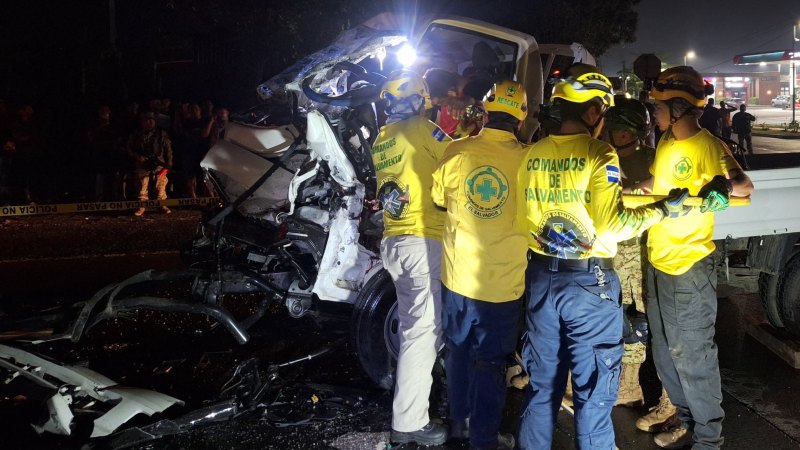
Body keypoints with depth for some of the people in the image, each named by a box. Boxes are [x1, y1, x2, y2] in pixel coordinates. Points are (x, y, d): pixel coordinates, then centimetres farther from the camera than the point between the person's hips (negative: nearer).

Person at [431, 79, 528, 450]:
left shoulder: (457, 151, -9)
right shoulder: (526, 159, -14)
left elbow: (439, 198, 7)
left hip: (458, 274, 3)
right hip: (503, 280, -2)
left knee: (458, 350, 21)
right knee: (488, 361, 8)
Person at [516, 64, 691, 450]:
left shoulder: (532, 154, 3)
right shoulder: (599, 156, -12)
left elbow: (525, 217, 7)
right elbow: (611, 226, -17)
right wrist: (663, 209, -7)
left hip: (541, 277, 6)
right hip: (588, 281, -5)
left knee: (542, 385, 19)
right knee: (593, 391, 7)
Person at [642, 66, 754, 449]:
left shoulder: (708, 147, -16)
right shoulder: (666, 142, 8)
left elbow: (744, 186, -25)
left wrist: (725, 186, -43)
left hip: (688, 268, -9)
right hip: (657, 263, 9)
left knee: (693, 355, -1)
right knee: (665, 351, 19)